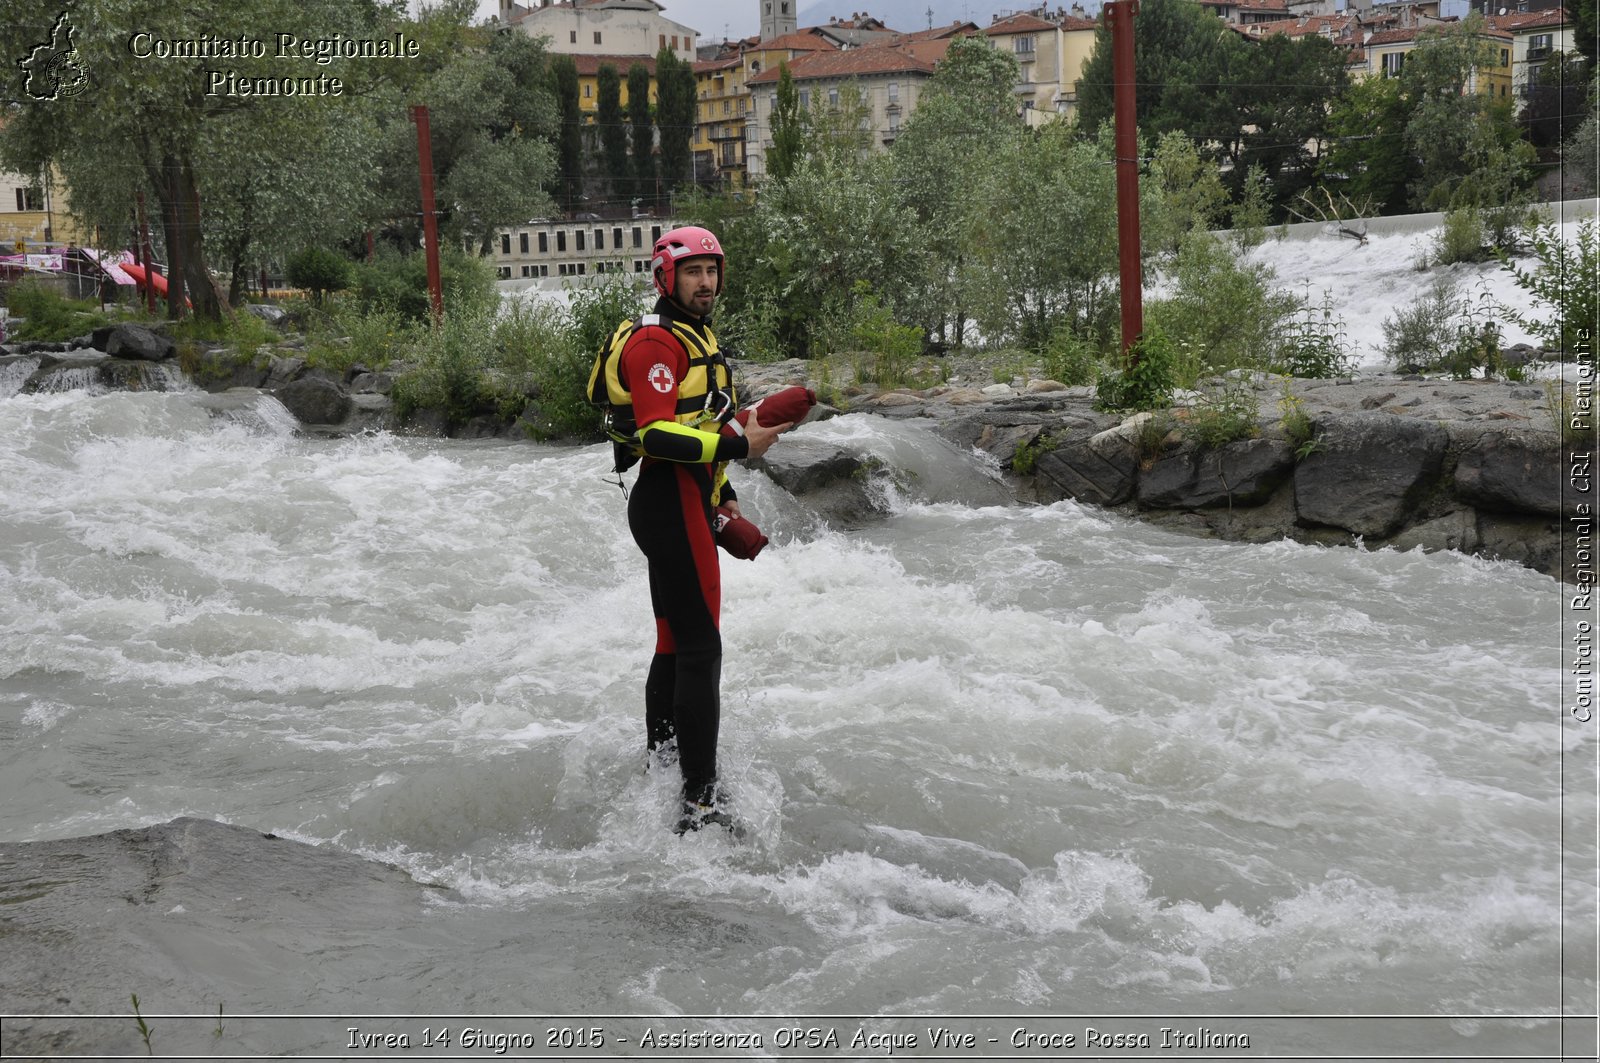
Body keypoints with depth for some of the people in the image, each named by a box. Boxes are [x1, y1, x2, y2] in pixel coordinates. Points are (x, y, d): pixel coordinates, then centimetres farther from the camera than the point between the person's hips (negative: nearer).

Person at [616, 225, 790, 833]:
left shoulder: (697, 337, 20)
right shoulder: (657, 340, -13)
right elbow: (658, 434, -23)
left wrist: (721, 493, 23)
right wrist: (739, 447, -29)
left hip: (684, 503, 11)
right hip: (673, 505, -11)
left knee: (675, 647, 16)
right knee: (701, 651, -13)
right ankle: (700, 802, -13)